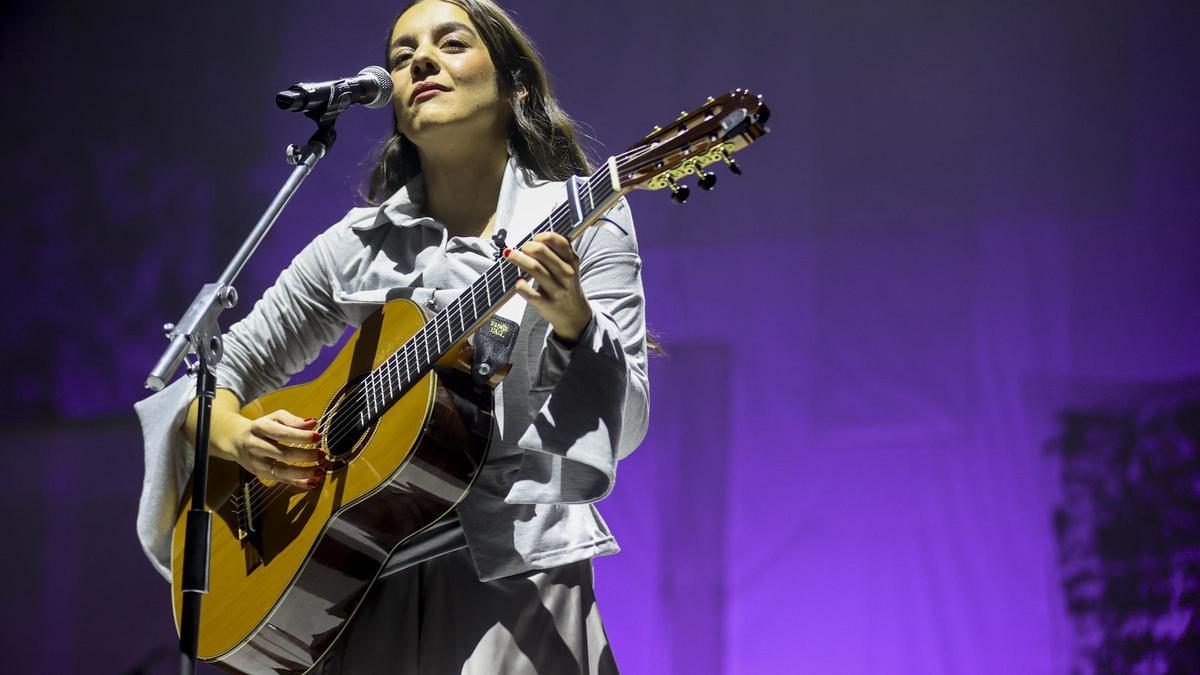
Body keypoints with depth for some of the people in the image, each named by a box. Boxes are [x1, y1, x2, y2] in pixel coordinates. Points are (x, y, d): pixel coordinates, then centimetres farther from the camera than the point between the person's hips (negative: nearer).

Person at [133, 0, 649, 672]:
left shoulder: (583, 220, 3)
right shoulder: (359, 244, 11)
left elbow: (622, 429, -3)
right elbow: (219, 369, 17)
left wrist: (572, 321, -21)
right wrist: (237, 438, -5)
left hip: (514, 577, -3)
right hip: (372, 584, 3)